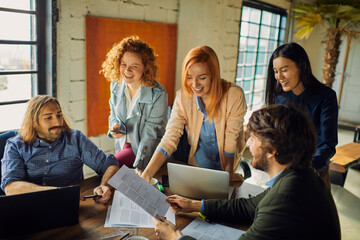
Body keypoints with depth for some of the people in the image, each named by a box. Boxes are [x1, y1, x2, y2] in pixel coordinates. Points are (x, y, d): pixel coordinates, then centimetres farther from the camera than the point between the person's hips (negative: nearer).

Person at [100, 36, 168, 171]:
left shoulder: (158, 94, -23)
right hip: (123, 145, 6)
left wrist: (138, 168, -23)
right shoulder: (116, 85, -4)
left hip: (146, 151, -6)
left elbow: (151, 134, -21)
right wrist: (115, 127, -14)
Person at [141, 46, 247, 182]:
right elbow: (170, 138, -22)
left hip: (229, 160, 0)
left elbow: (231, 141, -16)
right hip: (200, 156, 1)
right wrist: (146, 175, -33)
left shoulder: (234, 96, -24)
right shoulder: (182, 97, -17)